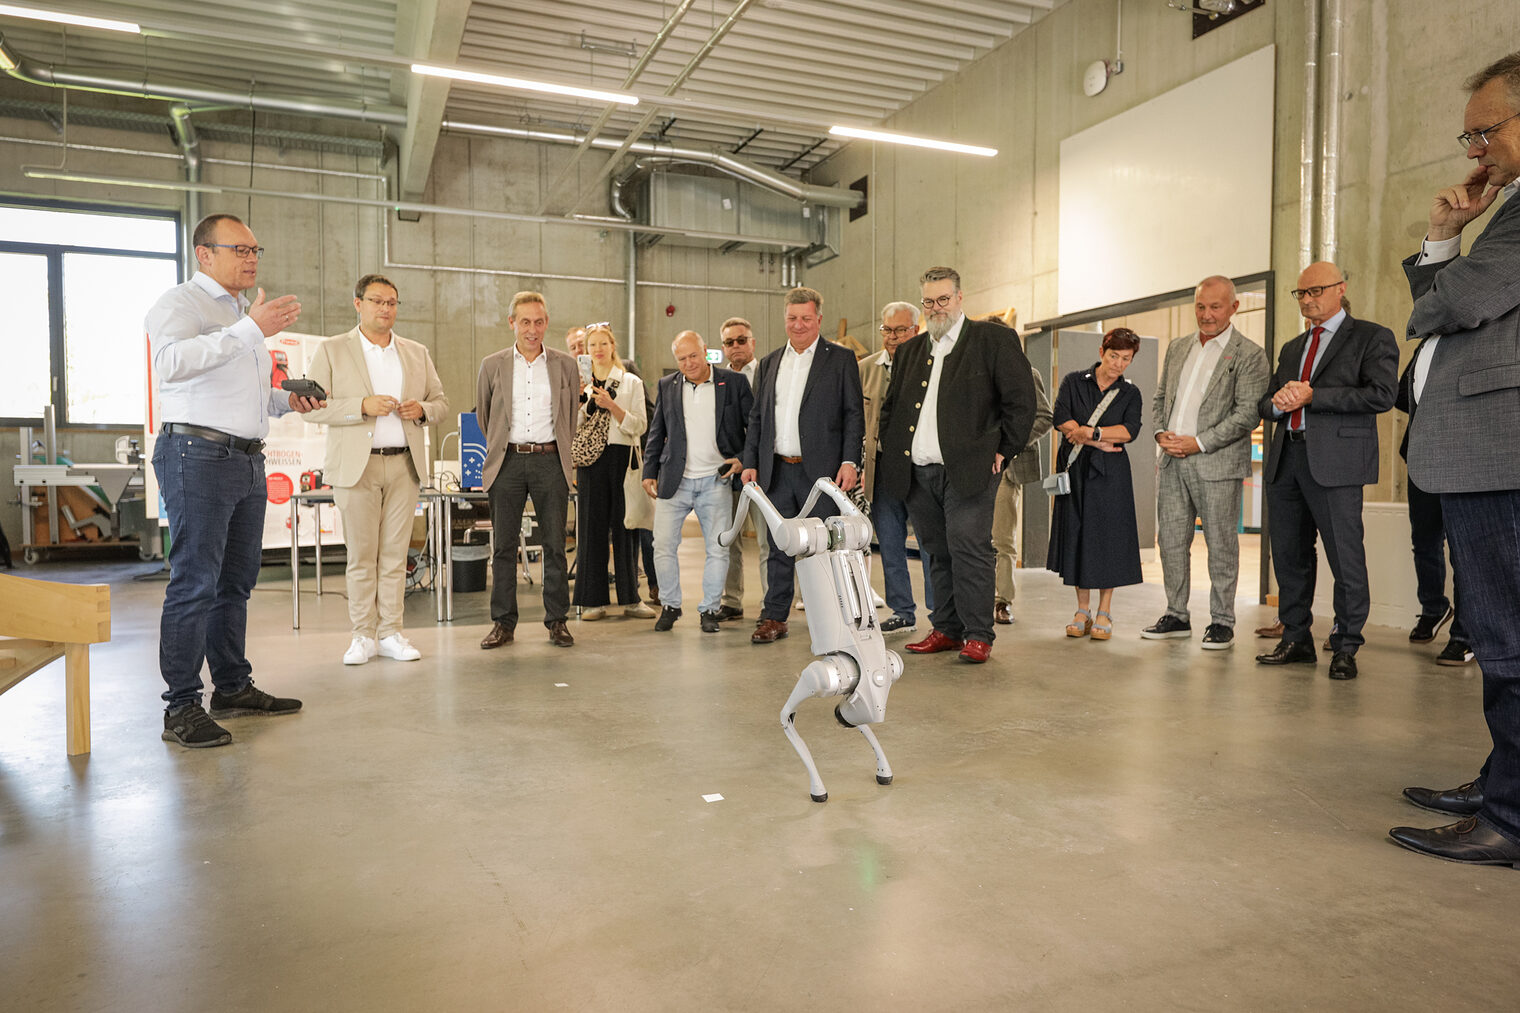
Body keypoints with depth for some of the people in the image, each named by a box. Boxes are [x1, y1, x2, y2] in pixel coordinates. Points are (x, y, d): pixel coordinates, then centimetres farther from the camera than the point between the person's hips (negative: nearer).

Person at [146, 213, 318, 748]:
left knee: (236, 581, 13)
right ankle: (182, 709, -3)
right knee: (194, 584, -8)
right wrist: (250, 329, -29)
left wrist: (287, 399, 15)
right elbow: (170, 362, -25)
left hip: (247, 459, 9)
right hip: (198, 456, -9)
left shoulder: (242, 313, 24)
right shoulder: (181, 302, -4)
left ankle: (233, 687, 23)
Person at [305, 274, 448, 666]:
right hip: (356, 465, -3)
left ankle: (390, 633, 12)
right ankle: (363, 635, 10)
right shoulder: (331, 350, 4)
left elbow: (441, 402, 17)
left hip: (404, 464, 3)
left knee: (395, 554, 5)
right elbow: (312, 407, -4)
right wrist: (363, 406, -17)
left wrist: (422, 409, -6)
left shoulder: (417, 353, 15)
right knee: (361, 555, 1)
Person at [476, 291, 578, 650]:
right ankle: (503, 623, 14)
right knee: (504, 546, 4)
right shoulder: (492, 365, 6)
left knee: (555, 545, 2)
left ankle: (557, 621, 13)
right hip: (507, 462, 0)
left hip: (550, 461, 0)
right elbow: (482, 415, 17)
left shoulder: (566, 364, 6)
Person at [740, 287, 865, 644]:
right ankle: (774, 618, 16)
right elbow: (757, 417, 16)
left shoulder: (841, 359, 3)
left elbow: (854, 414, -1)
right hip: (777, 471, 4)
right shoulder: (769, 364, 16)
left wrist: (850, 461, -11)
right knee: (778, 546, 8)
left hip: (821, 470, -4)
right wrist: (750, 462, 8)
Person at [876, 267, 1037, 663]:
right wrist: (892, 452, 12)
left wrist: (1003, 451, -5)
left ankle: (978, 635, -2)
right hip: (918, 472, 5)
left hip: (968, 468, -5)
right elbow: (890, 405, 24)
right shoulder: (911, 349, 18)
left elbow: (1021, 399, -2)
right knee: (938, 552, 10)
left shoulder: (992, 339, 2)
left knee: (968, 548, -10)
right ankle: (947, 629, 19)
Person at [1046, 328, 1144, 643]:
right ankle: (1082, 611, 12)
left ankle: (1104, 613, 8)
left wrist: (1090, 432, -16)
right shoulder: (1073, 382, 7)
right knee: (1077, 536, 2)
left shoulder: (1130, 393, 9)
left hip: (1110, 473, 0)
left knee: (1108, 537, -2)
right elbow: (1060, 418, -8)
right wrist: (1100, 442, -13)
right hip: (1075, 469, 0)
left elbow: (1131, 429, -7)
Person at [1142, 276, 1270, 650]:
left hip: (1218, 462, -5)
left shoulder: (1249, 355, -3)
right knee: (1171, 541, 8)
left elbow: (1249, 413, -10)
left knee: (1221, 544, 2)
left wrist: (1199, 443, -16)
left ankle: (1222, 621, 13)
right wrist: (1161, 433, 0)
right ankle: (1177, 615, 19)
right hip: (1172, 462, 5)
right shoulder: (1177, 348, 16)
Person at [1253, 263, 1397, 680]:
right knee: (1289, 554, 8)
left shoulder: (1372, 337, 5)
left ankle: (1345, 648, 6)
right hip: (1286, 457, 6)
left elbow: (1381, 394, -10)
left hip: (1335, 460, -6)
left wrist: (1312, 396, -12)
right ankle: (1296, 639, 19)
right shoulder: (1292, 348, 24)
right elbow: (1265, 404, 22)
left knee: (1346, 558, -5)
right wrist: (1278, 402, -2)